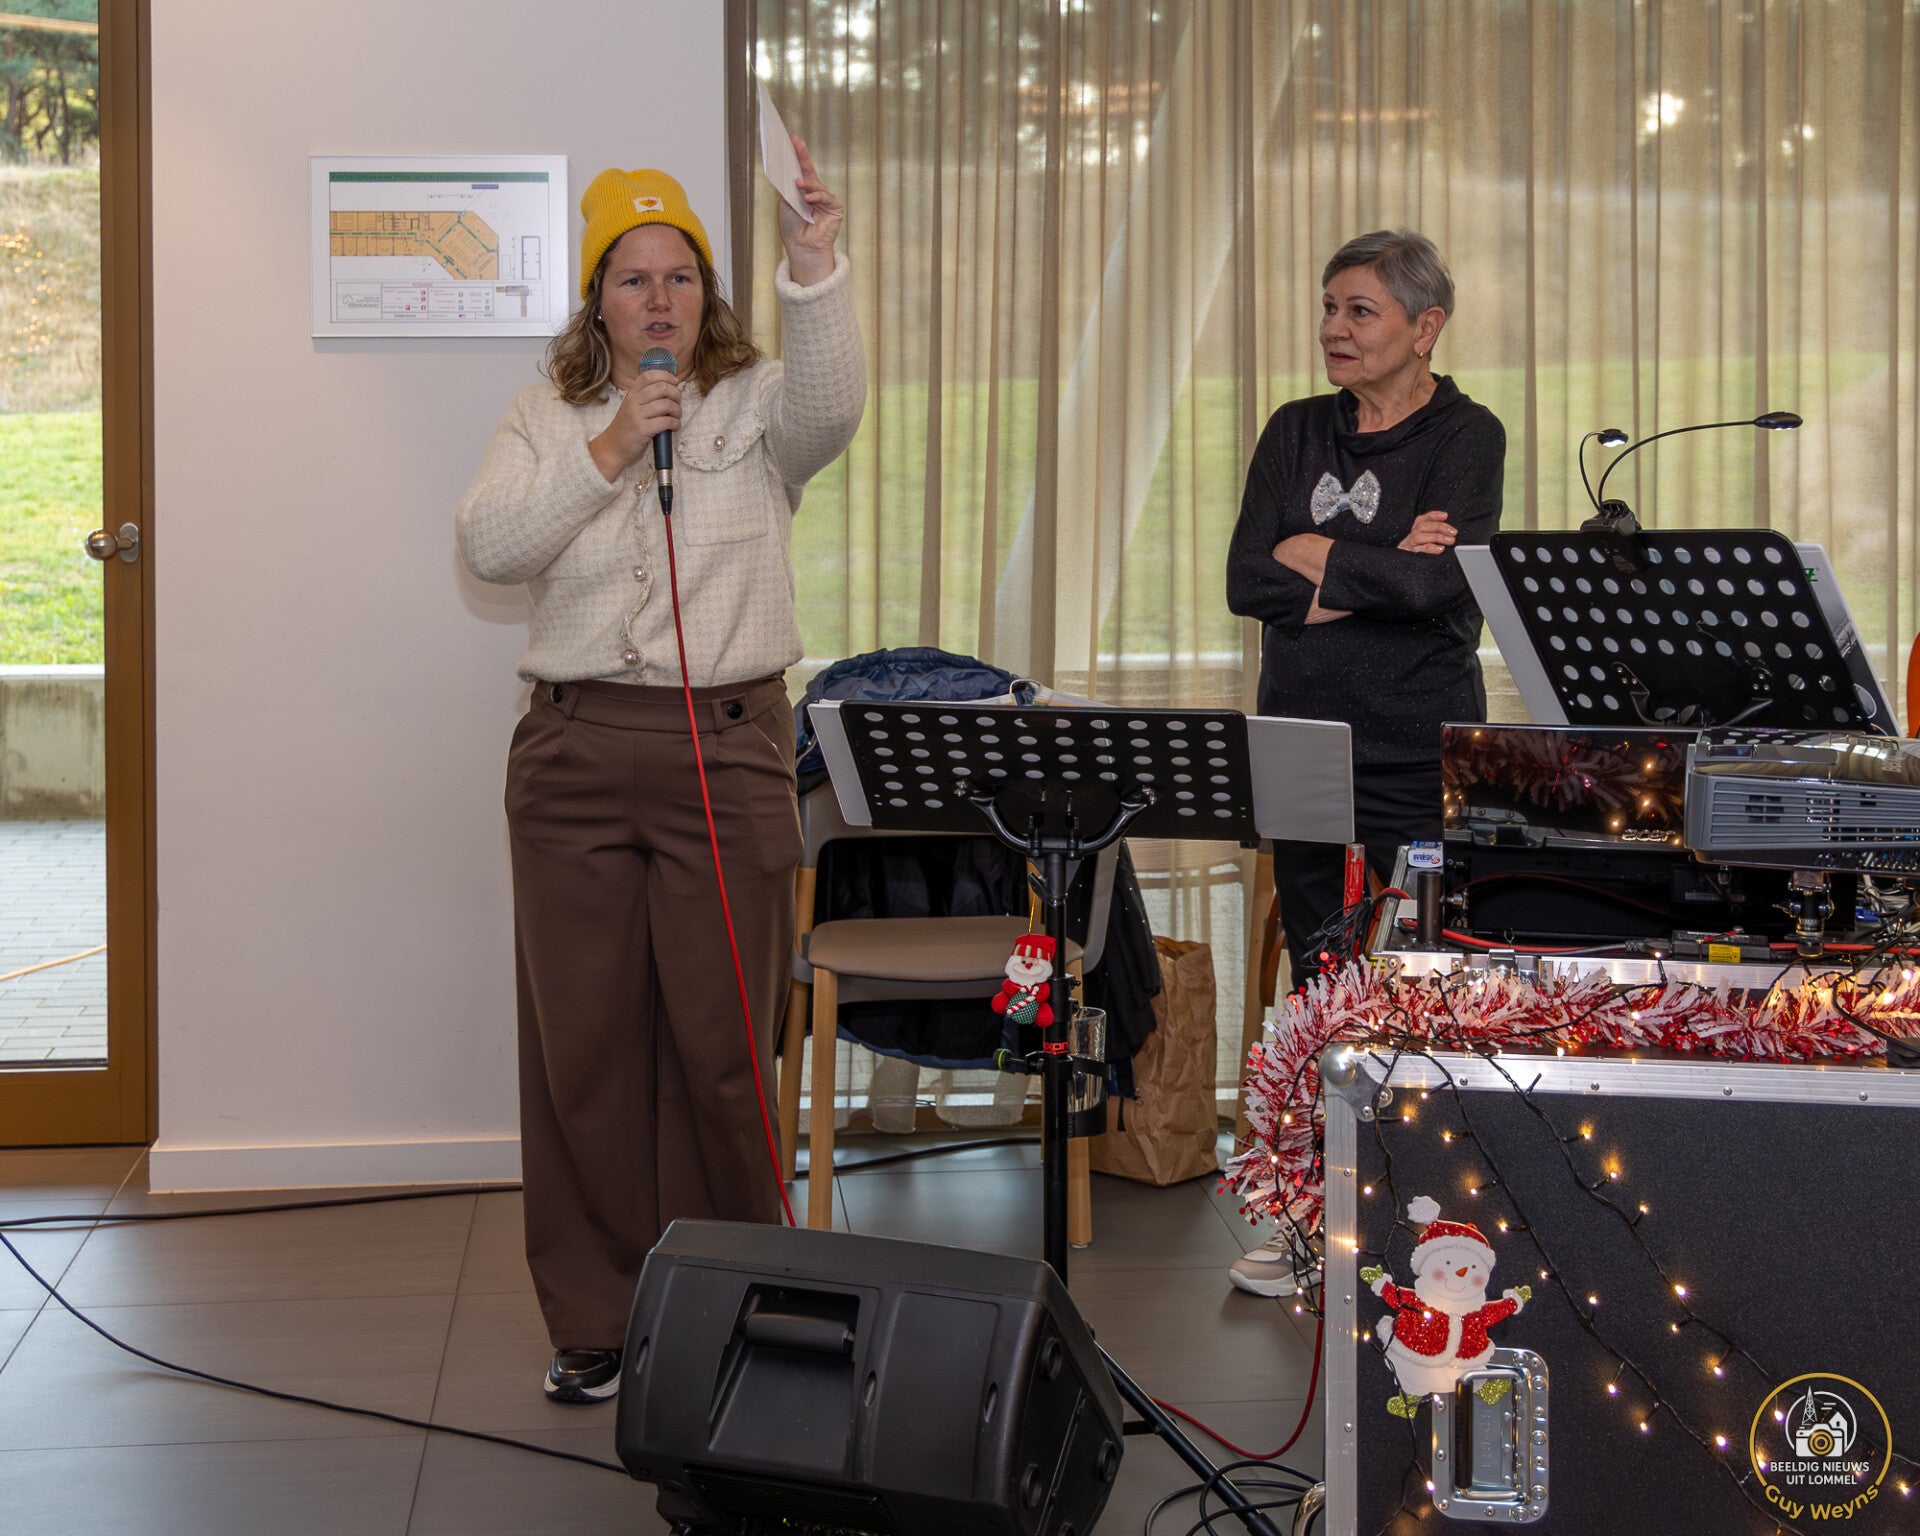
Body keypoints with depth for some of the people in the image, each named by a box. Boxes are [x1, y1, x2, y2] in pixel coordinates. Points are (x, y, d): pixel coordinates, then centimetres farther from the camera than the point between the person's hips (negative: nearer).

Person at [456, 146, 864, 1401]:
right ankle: (596, 1320, 16)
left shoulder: (757, 405, 5)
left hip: (731, 747, -2)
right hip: (576, 752, 2)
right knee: (583, 1041, 5)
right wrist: (606, 451, -12)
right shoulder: (549, 417, 12)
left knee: (723, 1047, 0)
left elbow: (832, 403, -18)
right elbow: (490, 546, -3)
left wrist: (815, 269, -34)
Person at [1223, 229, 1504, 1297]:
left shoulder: (1467, 435, -2)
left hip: (1420, 755, -5)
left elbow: (1445, 579, -18)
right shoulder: (1298, 433, 12)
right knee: (1318, 983, 9)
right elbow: (1247, 581, -1)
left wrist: (1318, 558, -7)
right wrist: (1381, 571, -11)